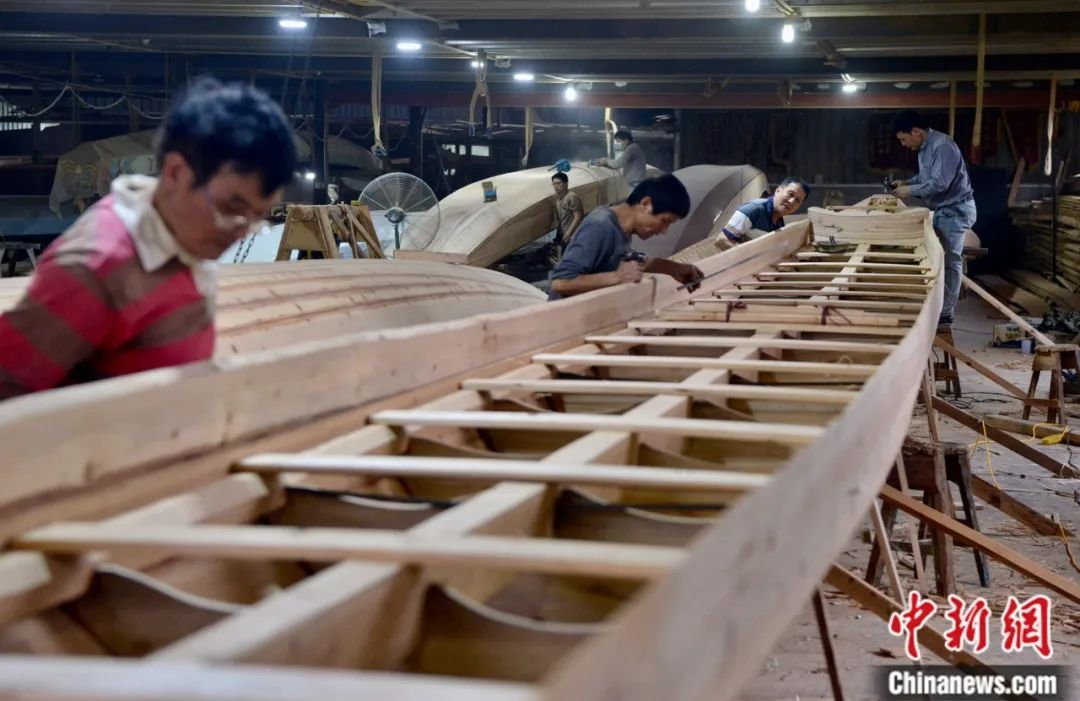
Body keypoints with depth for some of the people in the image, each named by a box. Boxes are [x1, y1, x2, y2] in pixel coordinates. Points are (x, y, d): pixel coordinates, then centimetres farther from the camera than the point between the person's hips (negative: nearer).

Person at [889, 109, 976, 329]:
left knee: (950, 261, -6)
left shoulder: (942, 146, -23)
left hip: (955, 210, -10)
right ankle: (938, 305, 16)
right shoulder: (924, 147, 9)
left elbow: (939, 183, -27)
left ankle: (946, 313, -2)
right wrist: (906, 182, 6)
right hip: (942, 209, 10)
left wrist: (910, 191, -18)